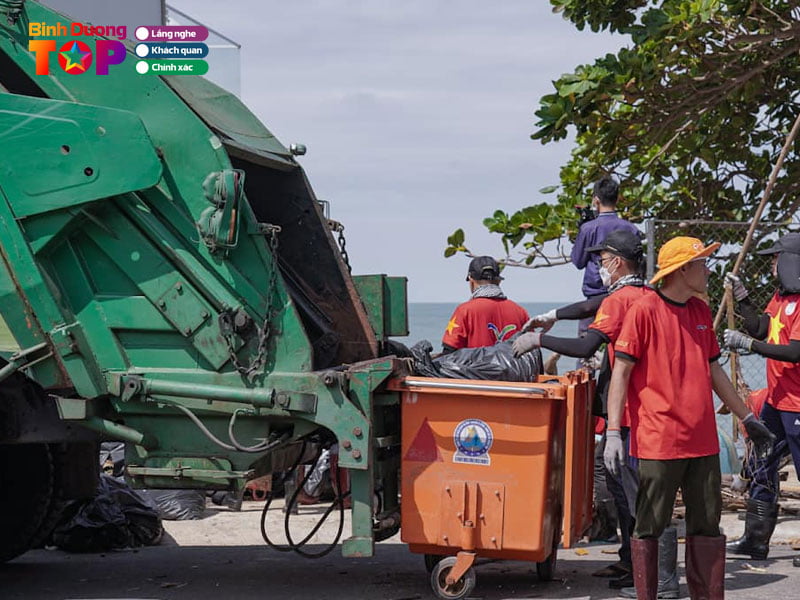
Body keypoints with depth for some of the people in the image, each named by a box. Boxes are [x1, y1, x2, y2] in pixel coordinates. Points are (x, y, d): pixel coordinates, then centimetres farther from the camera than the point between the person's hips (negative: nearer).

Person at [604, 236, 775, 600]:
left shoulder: (700, 311, 13)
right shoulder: (644, 311, -8)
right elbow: (621, 372, -10)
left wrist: (747, 418, 25)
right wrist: (613, 433, -17)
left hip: (703, 441, 7)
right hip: (658, 442, -7)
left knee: (707, 525, 10)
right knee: (649, 526, 1)